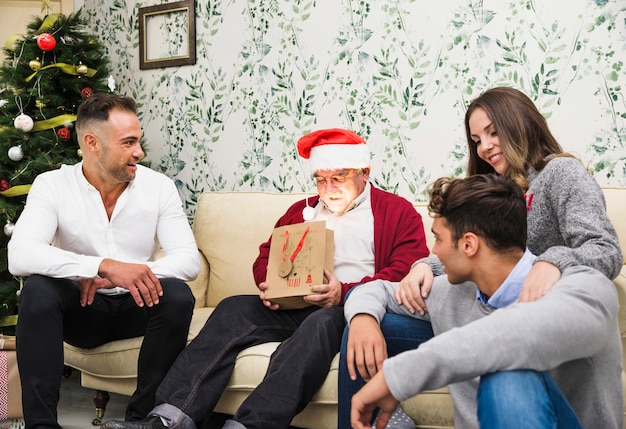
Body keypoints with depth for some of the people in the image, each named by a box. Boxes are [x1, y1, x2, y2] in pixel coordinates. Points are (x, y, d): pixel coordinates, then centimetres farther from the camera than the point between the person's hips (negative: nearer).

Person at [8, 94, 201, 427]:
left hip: (135, 306, 1)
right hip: (80, 307, -1)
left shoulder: (159, 187, -7)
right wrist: (105, 265, -41)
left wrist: (123, 278, -32)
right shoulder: (52, 186, -11)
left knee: (177, 294, -29)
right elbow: (19, 256, -29)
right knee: (38, 289, -31)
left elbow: (188, 260, -16)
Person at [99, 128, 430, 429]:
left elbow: (406, 273, -7)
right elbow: (266, 258, 24)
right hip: (294, 308, 5)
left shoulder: (398, 213, 7)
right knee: (233, 308, -18)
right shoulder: (302, 211, 23)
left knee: (321, 322, -37)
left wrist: (345, 292, -19)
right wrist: (270, 286, -1)